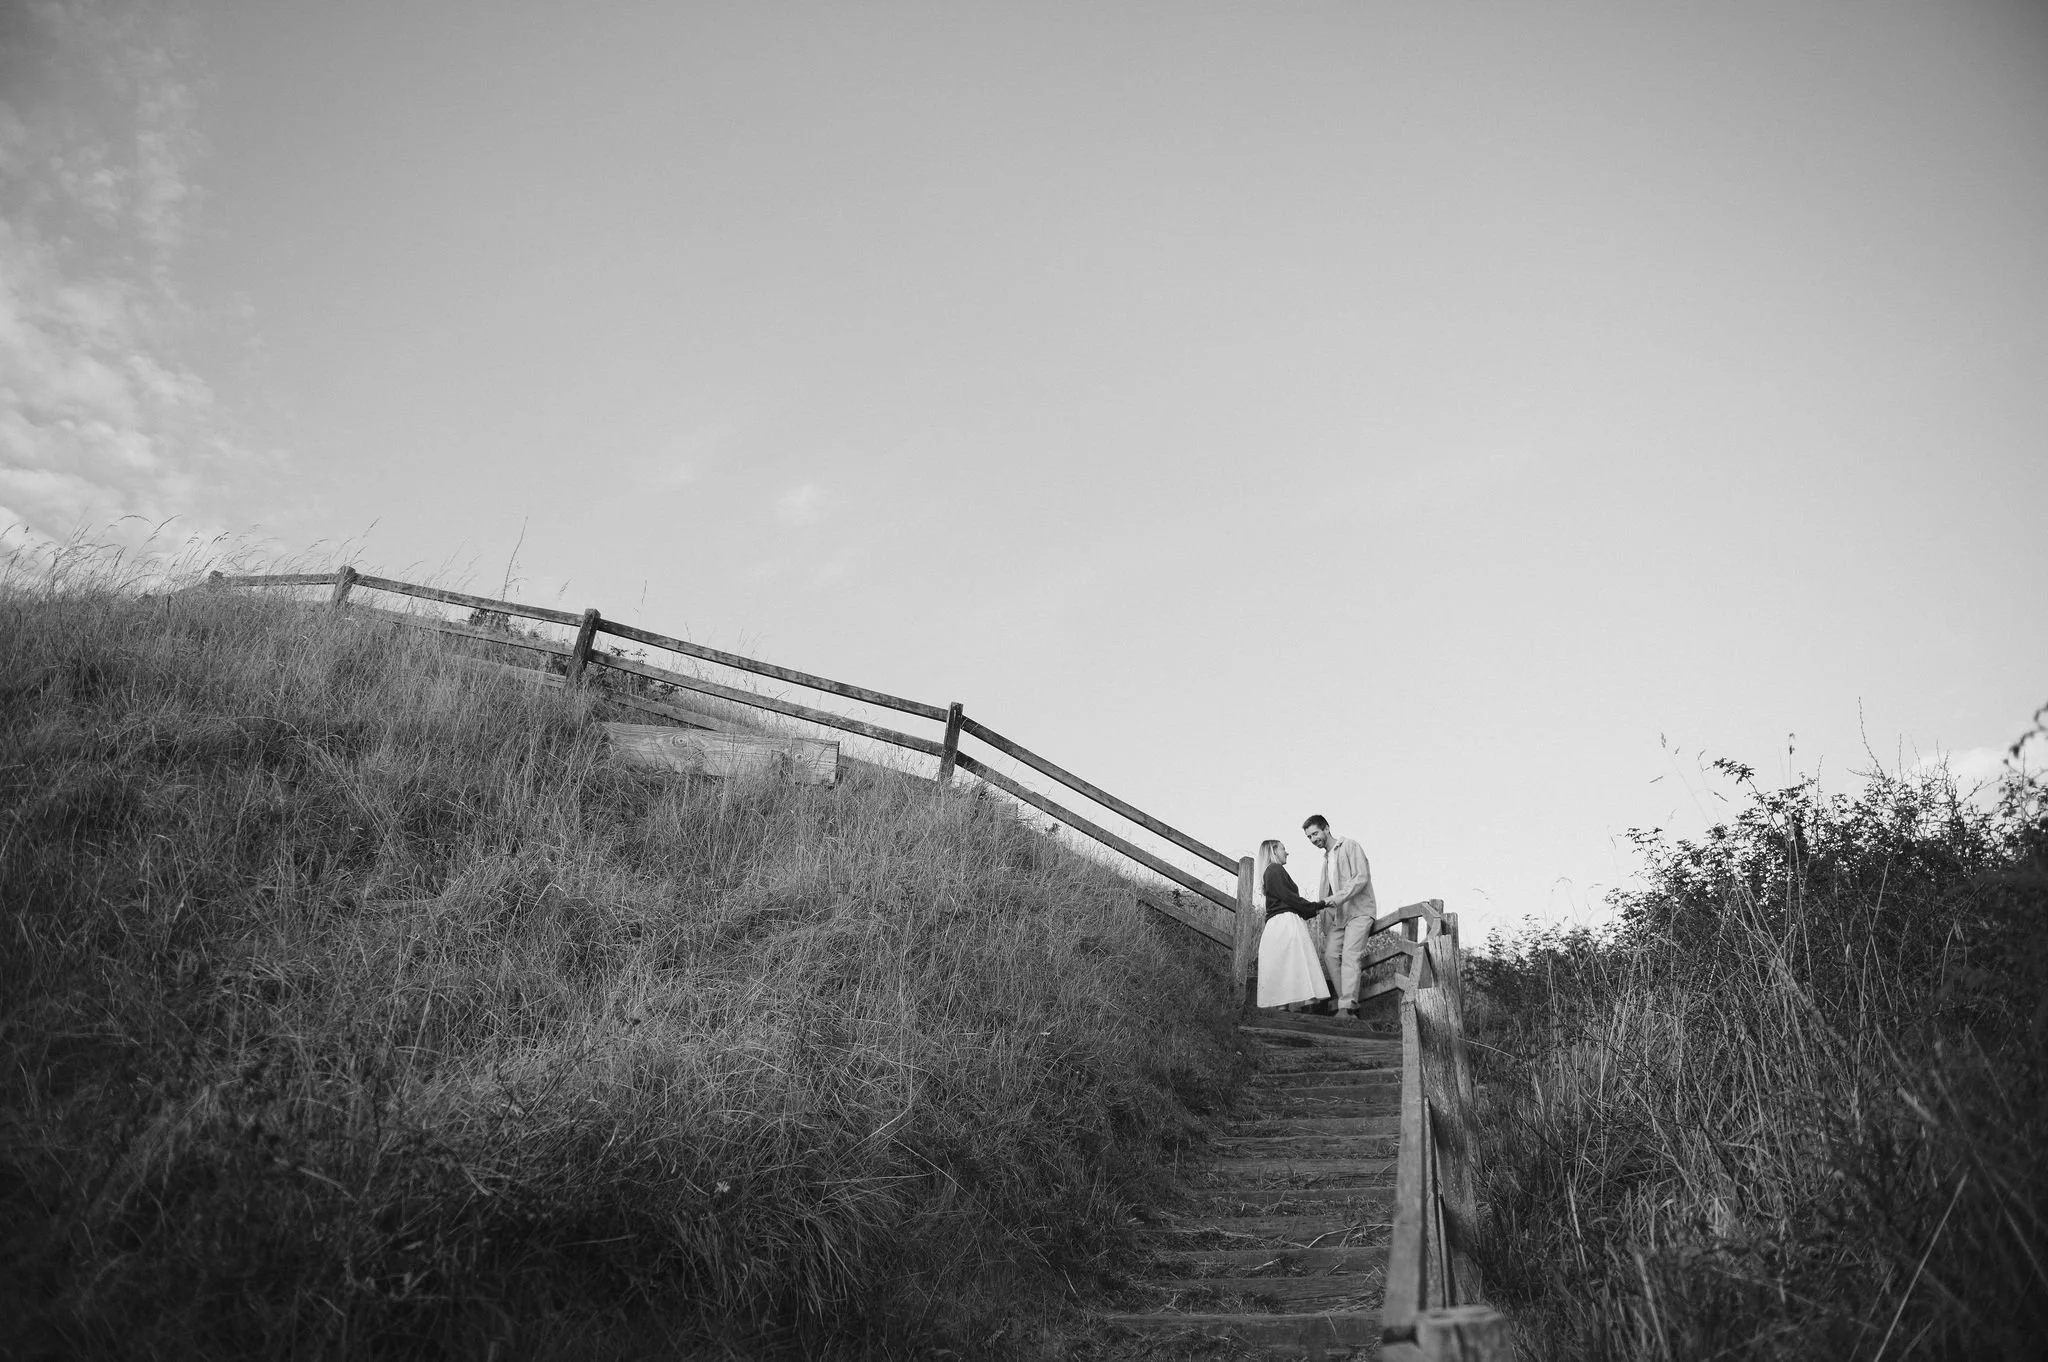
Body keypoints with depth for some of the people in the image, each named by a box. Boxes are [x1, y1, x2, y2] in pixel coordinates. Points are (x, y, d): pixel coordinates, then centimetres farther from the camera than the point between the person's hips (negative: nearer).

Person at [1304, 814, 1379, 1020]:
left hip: (1359, 910, -8)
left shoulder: (1350, 847, -4)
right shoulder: (1326, 858, 21)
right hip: (1339, 914, 8)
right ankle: (1350, 1004, -3)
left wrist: (1339, 897, -23)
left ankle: (1346, 1008, -25)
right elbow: (1325, 889, 21)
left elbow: (1362, 877, -15)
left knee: (1349, 956, -19)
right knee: (1330, 954, -5)